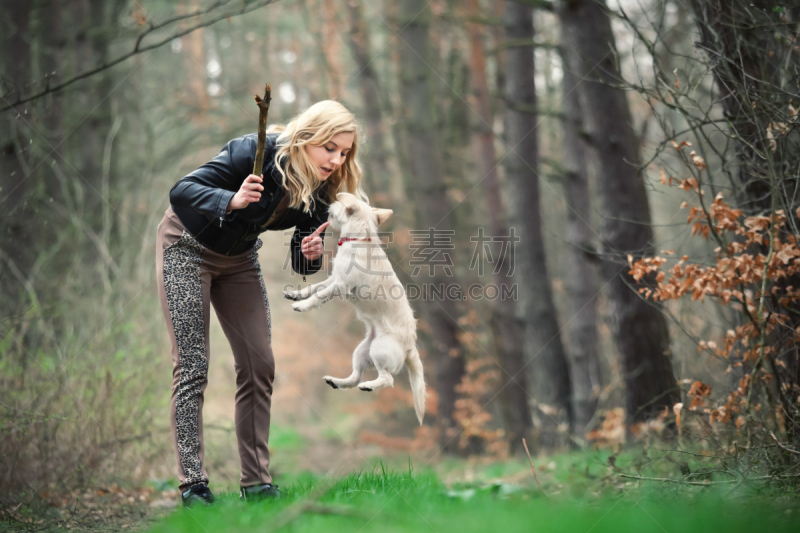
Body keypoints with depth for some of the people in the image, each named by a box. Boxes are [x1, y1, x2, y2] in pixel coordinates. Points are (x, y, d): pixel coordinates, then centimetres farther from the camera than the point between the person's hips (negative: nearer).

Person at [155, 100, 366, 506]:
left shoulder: (321, 191, -14)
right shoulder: (256, 152, -30)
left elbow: (300, 262, -6)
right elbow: (181, 191, -31)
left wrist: (312, 253, -30)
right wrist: (233, 200, -48)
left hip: (238, 258, 6)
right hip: (188, 246, -6)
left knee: (259, 366, -2)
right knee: (192, 368, -12)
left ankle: (256, 483, 3)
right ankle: (192, 485, -13)